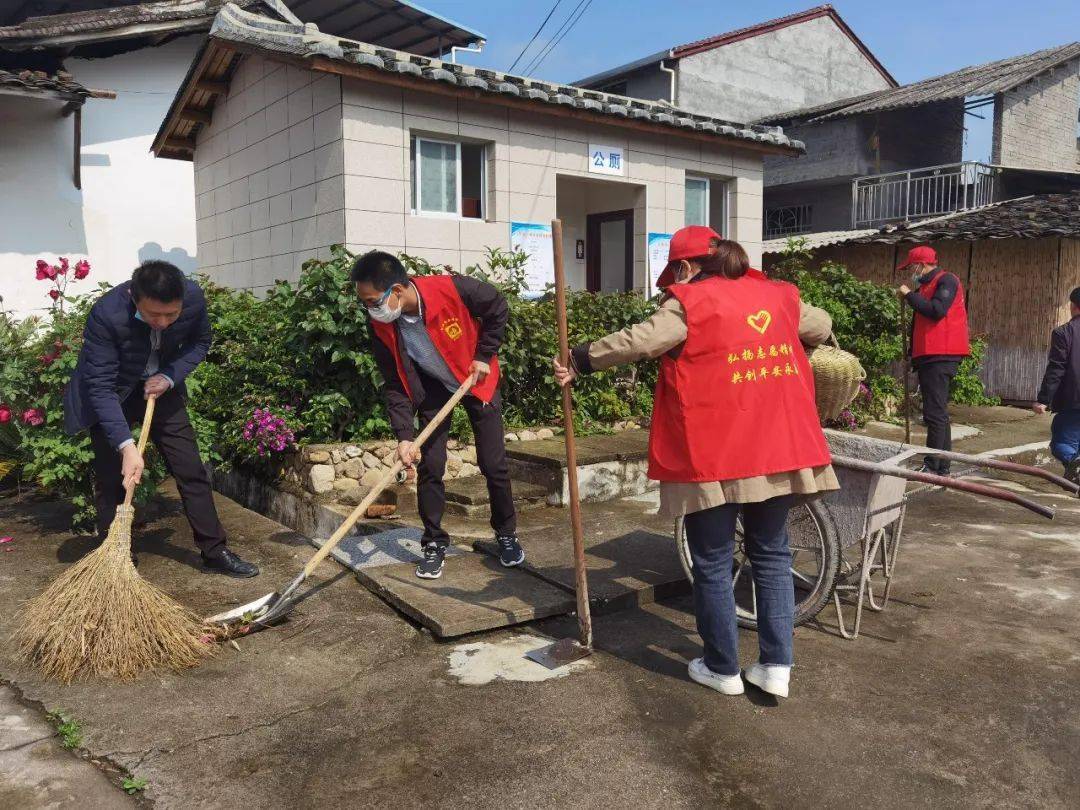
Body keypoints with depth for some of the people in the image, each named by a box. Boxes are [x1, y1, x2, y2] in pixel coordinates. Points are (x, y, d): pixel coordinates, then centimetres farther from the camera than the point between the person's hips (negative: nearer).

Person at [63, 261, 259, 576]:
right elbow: (100, 387, -30)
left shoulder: (194, 297, -25)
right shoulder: (106, 314, -34)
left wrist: (169, 377, -19)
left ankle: (215, 552, 12)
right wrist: (126, 446, -38)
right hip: (111, 395, -3)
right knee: (112, 480, -2)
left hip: (159, 386, 3)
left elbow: (200, 342, -3)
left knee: (191, 470, 3)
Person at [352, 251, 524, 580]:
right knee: (429, 467, -4)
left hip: (477, 380, -2)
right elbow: (394, 386, -14)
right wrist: (404, 436, -24)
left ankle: (507, 534, 21)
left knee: (495, 465, 1)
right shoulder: (382, 328, -21)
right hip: (433, 389, 2)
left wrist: (484, 356, -14)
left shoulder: (454, 290, -33)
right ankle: (434, 543, 13)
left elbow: (498, 308, -13)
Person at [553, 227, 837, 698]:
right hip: (779, 450, 6)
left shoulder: (689, 303, -7)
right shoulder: (777, 294, 12)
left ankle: (723, 669, 20)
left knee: (712, 563, 9)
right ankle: (776, 666, 18)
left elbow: (638, 341, -19)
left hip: (713, 456, -5)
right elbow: (820, 326, 28)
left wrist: (581, 360, -10)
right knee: (772, 555, 17)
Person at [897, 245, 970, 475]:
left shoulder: (946, 281, -6)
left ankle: (933, 467, -12)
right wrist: (913, 353, 17)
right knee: (938, 414, 11)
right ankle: (942, 467, 16)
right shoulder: (925, 286, 22)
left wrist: (909, 295, -10)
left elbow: (936, 310, -22)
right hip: (928, 357, 10)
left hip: (940, 357, -10)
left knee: (935, 413, -12)